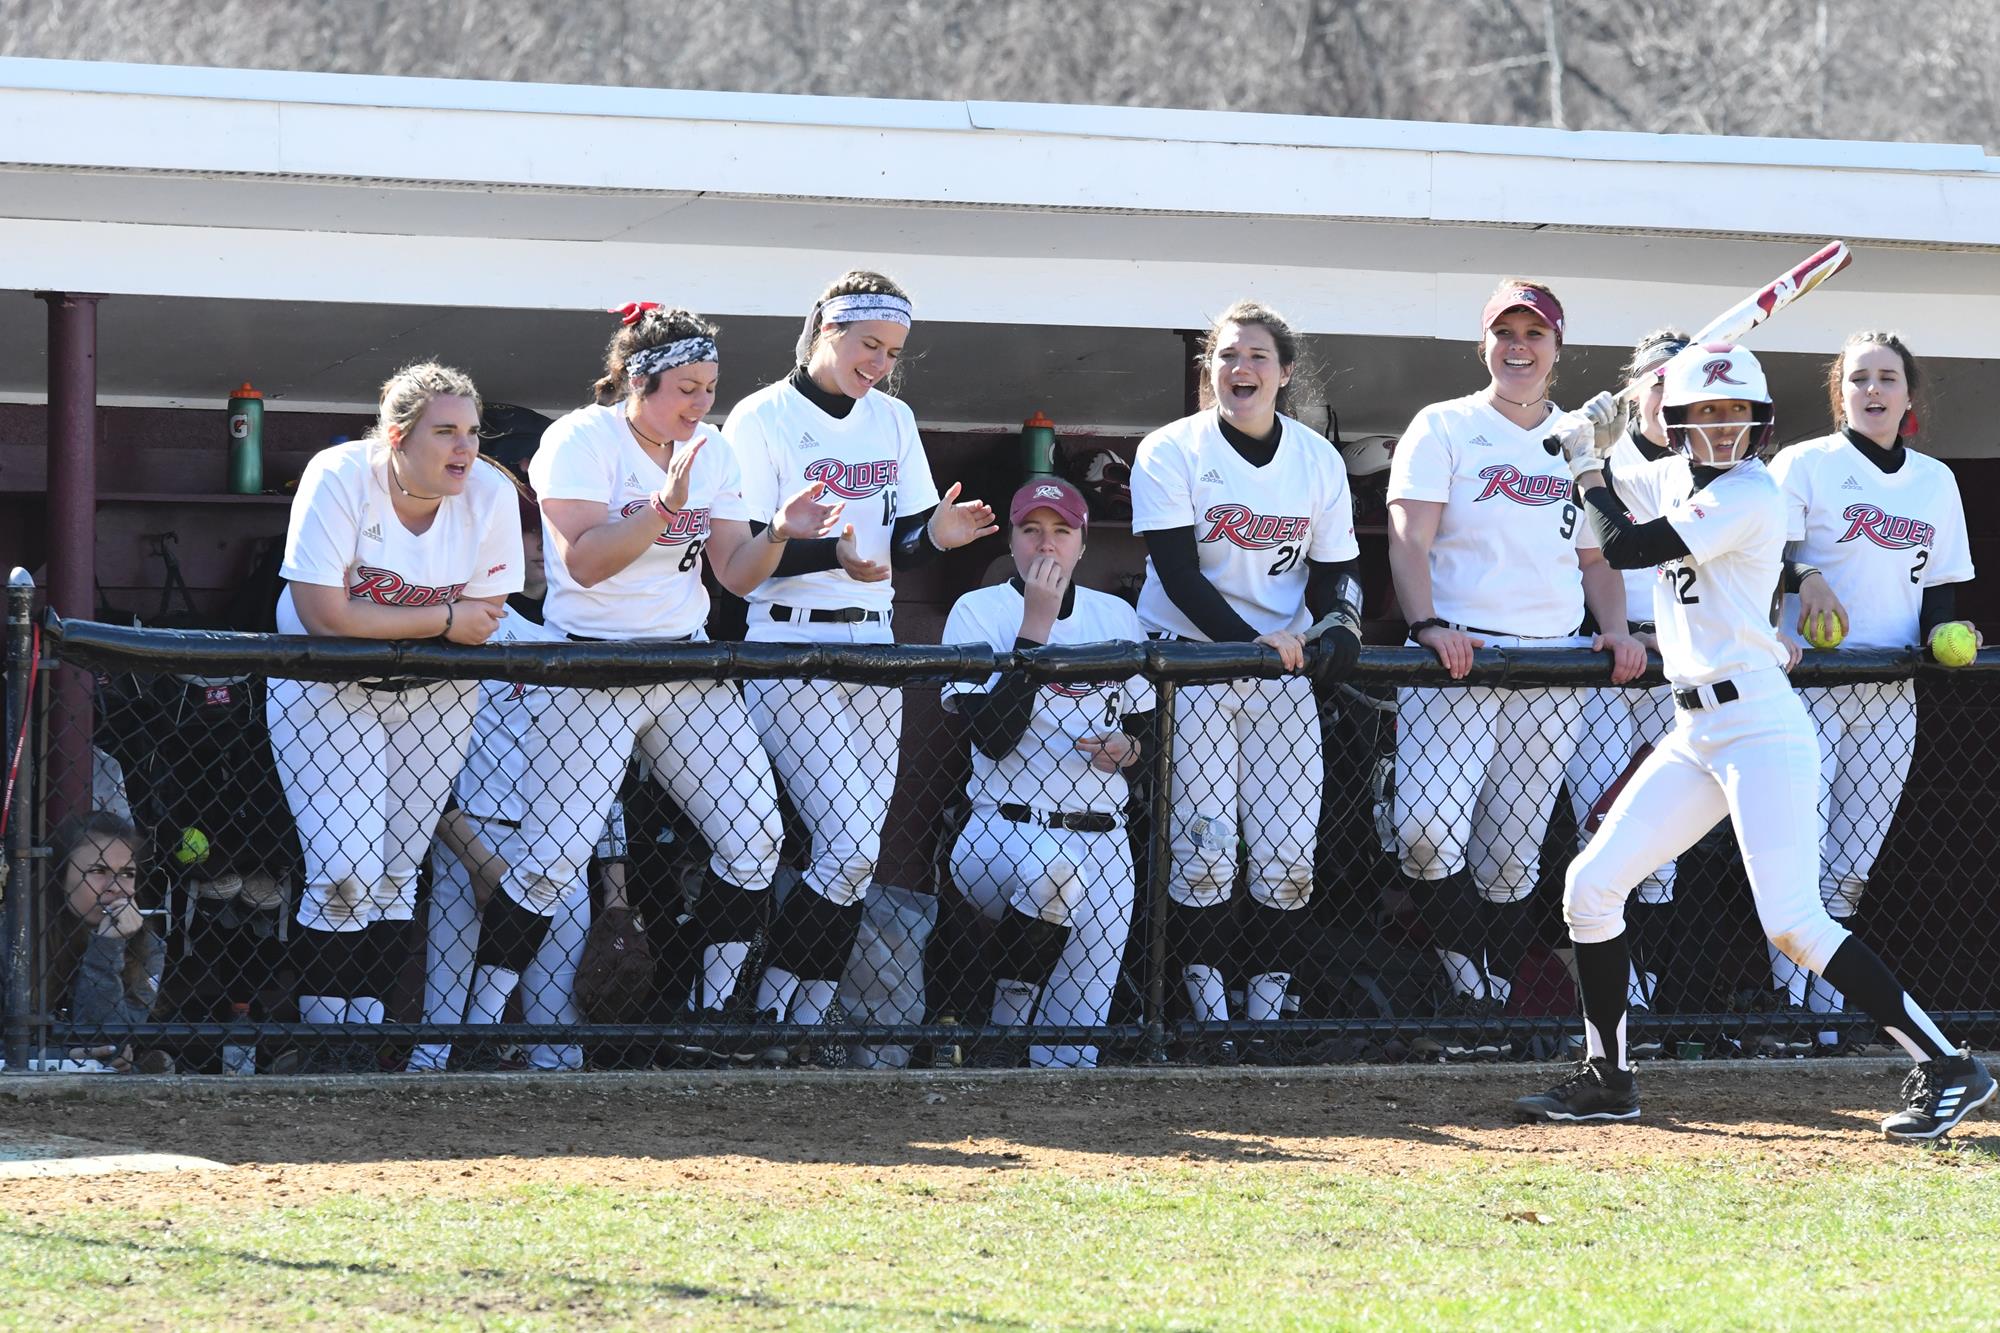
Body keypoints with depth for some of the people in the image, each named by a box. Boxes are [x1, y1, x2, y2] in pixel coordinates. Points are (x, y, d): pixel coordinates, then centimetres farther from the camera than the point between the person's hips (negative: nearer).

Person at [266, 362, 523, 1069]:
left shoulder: (490, 494, -13)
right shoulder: (339, 479, -23)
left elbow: (486, 617, -10)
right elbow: (324, 615, -27)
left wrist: (379, 622, -20)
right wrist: (443, 620, -22)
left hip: (434, 696, 4)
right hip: (325, 691, -4)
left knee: (395, 871, 4)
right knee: (347, 869, -13)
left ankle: (366, 1031, 12)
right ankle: (321, 1031, -1)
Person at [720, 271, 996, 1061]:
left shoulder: (891, 420, 13)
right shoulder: (762, 420, -6)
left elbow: (900, 547, 13)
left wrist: (935, 536, -10)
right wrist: (835, 553, -28)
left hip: (873, 648, 7)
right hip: (787, 649, -7)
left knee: (856, 854, 1)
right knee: (851, 848, -16)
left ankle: (800, 1027, 4)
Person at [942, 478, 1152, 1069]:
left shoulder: (1116, 617, 14)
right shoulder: (979, 611, 1)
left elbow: (1147, 727, 20)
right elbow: (994, 736, -13)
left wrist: (1128, 747, -4)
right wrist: (1036, 623, -14)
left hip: (1100, 838, 4)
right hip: (999, 833, -4)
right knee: (1053, 866, -39)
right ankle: (1002, 1036, -24)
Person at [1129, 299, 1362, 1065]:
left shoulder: (1319, 461, 5)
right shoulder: (1171, 452, -7)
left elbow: (1334, 572, 8)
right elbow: (1178, 575, -15)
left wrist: (1338, 627, -14)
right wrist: (1251, 640, -27)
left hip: (1284, 671, 4)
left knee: (1289, 854, -2)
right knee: (1203, 848, -9)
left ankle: (1267, 1015, 5)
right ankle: (1211, 1020, -3)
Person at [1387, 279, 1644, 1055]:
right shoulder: (1445, 429, 5)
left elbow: (1596, 559, 20)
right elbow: (1409, 536, -5)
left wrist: (1615, 630, 1)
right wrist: (1428, 624, -21)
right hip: (1457, 658, -3)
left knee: (1512, 853, 2)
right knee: (1427, 829, -20)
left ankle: (1486, 1010, 11)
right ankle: (1465, 976, -3)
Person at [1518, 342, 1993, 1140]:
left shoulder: (1750, 496, -13)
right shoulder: (1675, 479, 12)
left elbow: (1624, 547, -15)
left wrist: (1588, 469, -1)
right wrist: (1595, 445, 9)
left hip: (1760, 728, -9)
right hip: (1695, 735, 9)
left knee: (1794, 924, -16)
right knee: (1590, 885, 5)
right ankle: (1607, 1078, 16)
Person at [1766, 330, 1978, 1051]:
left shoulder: (1935, 481, 15)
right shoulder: (1805, 465, 0)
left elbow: (1940, 585, 19)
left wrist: (1944, 630, -1)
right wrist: (1804, 579, -26)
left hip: (1891, 694, 5)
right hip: (1808, 683, -5)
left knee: (1851, 867, 5)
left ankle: (1823, 1009, 9)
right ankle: (1789, 1000, -9)